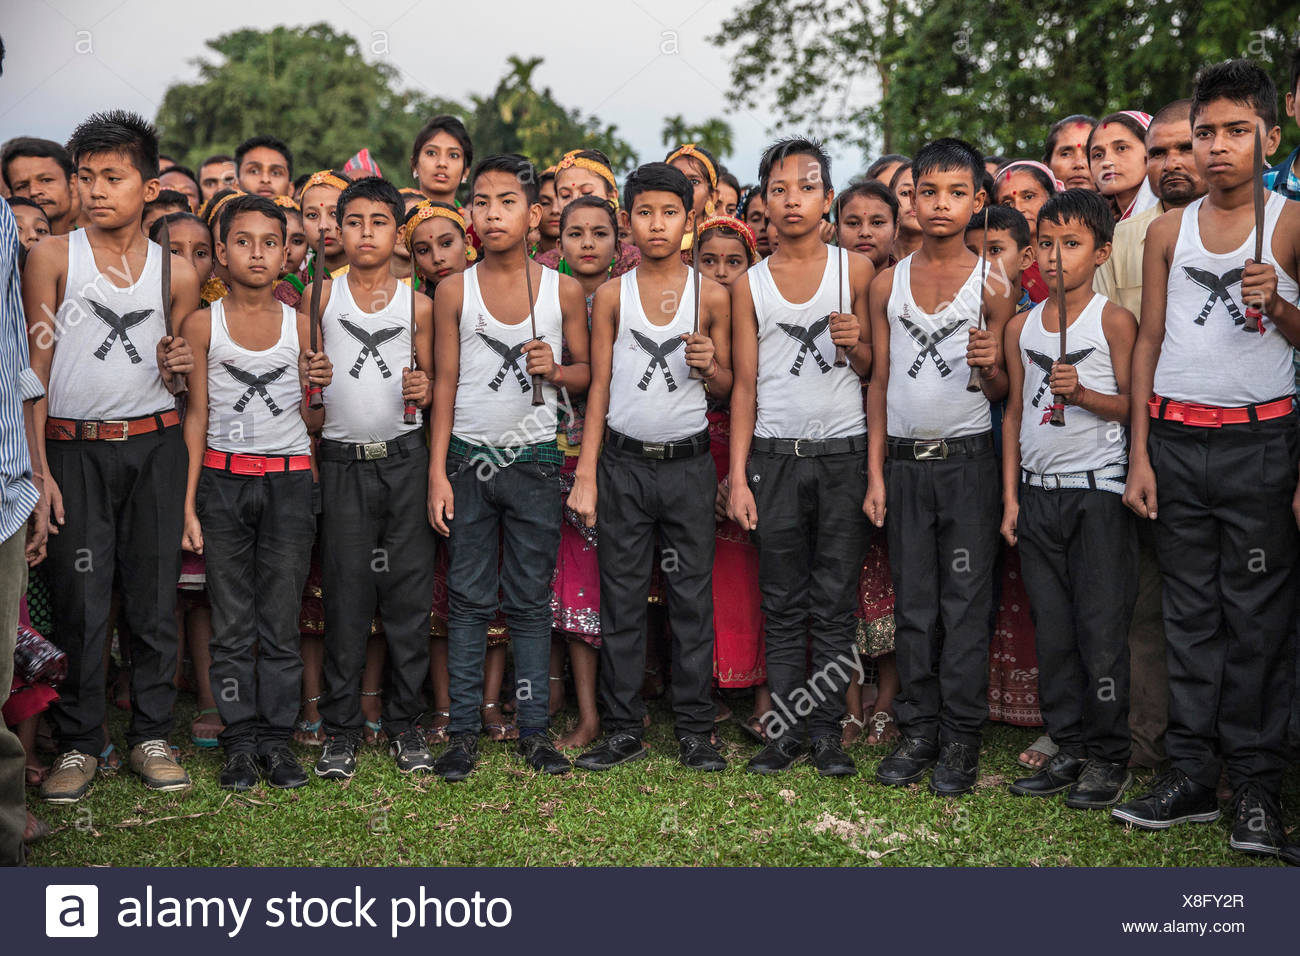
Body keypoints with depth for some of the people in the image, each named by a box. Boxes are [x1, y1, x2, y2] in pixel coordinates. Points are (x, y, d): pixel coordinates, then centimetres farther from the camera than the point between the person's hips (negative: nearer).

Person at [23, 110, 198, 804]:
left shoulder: (177, 273, 7)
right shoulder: (53, 256, 1)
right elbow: (36, 368, -2)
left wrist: (180, 367, -8)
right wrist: (38, 466, -9)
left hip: (154, 444, 2)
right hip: (74, 447, -2)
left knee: (155, 596, 5)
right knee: (80, 601, 1)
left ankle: (151, 733, 17)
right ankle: (79, 741, 14)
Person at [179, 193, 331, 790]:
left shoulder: (301, 325, 5)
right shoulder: (202, 325, 2)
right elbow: (196, 416, 2)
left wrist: (317, 388, -8)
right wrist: (189, 502, -1)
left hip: (288, 479, 1)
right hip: (223, 478, 0)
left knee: (281, 618, 3)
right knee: (231, 621, 3)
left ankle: (277, 739, 12)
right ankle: (241, 741, 12)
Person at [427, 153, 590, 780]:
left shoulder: (563, 290, 2)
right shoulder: (454, 291, 1)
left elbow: (587, 371, 9)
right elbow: (444, 383, 2)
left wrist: (556, 370, -14)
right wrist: (438, 471, -3)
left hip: (535, 460, 0)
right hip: (469, 458, 0)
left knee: (532, 601, 6)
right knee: (469, 600, 4)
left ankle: (534, 729, 13)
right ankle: (463, 731, 11)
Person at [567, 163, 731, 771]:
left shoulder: (712, 296, 2)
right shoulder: (612, 296, 3)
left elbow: (727, 389, 9)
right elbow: (599, 388, 4)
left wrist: (709, 366, -15)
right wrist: (586, 475, -2)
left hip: (689, 463, 0)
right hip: (624, 462, 1)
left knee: (693, 596, 4)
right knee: (621, 597, 5)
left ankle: (694, 730, 14)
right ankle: (622, 729, 15)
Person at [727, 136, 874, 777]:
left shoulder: (854, 270, 4)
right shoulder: (749, 285, 5)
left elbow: (870, 370, 9)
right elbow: (745, 387, 4)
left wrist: (856, 343, -14)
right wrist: (738, 477, -1)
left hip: (843, 453, 0)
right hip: (774, 455, 1)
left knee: (835, 603, 3)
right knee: (783, 604, 5)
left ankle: (827, 730, 12)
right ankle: (784, 729, 13)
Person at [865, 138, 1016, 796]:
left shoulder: (992, 285, 0)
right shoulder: (888, 284, 7)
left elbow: (1001, 391, 4)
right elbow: (880, 383, 9)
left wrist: (990, 366, -19)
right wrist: (875, 473, 5)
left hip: (967, 457, -2)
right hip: (903, 459, 3)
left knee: (965, 600, 0)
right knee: (912, 602, 7)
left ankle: (961, 739, 8)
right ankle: (918, 730, 16)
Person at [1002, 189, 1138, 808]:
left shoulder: (1114, 320, -2)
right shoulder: (1021, 327, 12)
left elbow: (1131, 404, -3)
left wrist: (1081, 392, -21)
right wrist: (1010, 496, 10)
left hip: (1098, 490, -5)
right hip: (1037, 494, 5)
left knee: (1101, 628, -4)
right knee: (1051, 630, 7)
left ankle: (1109, 757, 7)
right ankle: (1069, 749, 16)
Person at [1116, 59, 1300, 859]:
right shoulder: (1168, 232, 10)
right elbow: (1149, 341, 11)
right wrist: (1140, 454, 6)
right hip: (1175, 439, 4)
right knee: (1190, 612, 8)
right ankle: (1193, 773, 15)